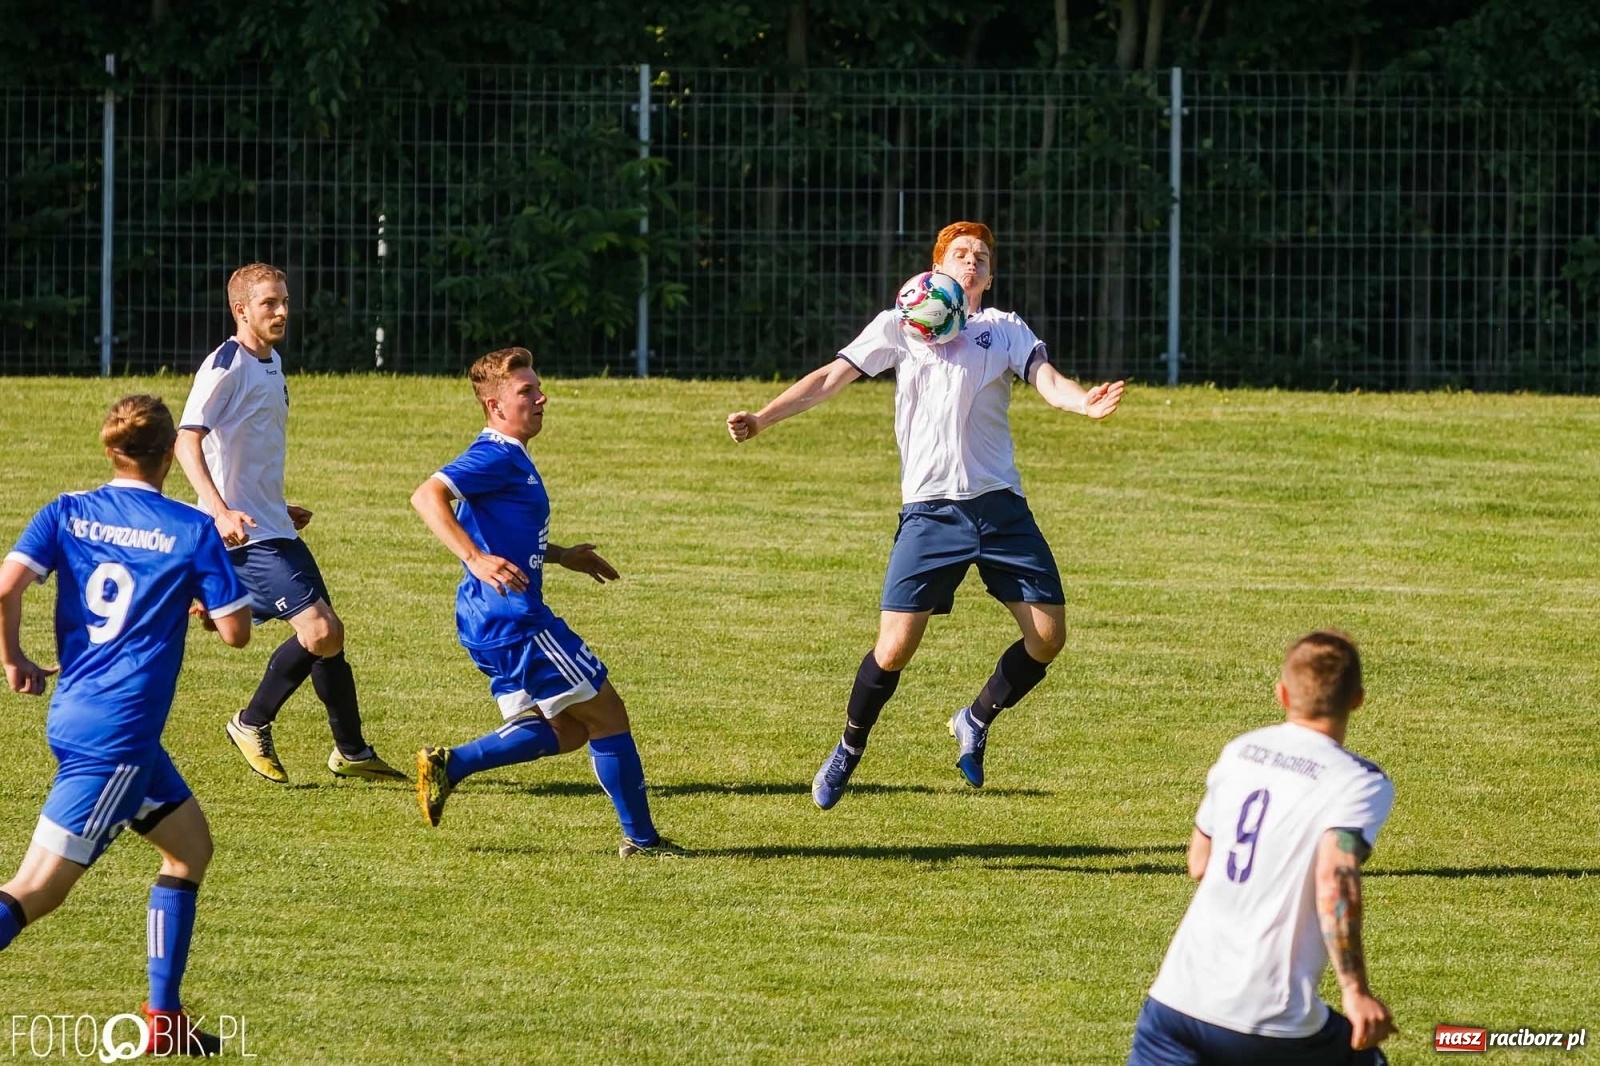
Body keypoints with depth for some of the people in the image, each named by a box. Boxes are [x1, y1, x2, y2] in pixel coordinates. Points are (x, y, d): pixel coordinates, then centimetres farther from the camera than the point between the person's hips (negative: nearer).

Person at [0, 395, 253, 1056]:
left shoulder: (67, 513, 5)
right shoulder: (192, 531, -5)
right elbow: (235, 631, -3)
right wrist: (202, 602, 18)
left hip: (71, 719, 6)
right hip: (118, 735, -6)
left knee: (190, 846, 20)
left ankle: (164, 1020, 18)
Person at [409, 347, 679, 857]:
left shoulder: (510, 459, 17)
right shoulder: (496, 457, -15)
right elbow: (427, 496, -28)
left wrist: (560, 555, 30)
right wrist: (476, 559, -38)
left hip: (493, 622, 10)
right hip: (513, 618, -10)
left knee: (567, 730, 15)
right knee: (607, 714, -1)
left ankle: (448, 764, 6)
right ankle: (641, 838, 7)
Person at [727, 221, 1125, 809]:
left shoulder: (1007, 330, 12)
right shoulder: (900, 326, 9)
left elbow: (1047, 379, -5)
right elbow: (831, 377, 6)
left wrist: (1084, 402, -28)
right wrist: (762, 418, -6)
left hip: (1000, 506, 2)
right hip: (930, 511, -2)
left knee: (1048, 636, -4)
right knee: (894, 650, -10)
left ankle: (975, 723, 22)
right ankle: (848, 751, 15)